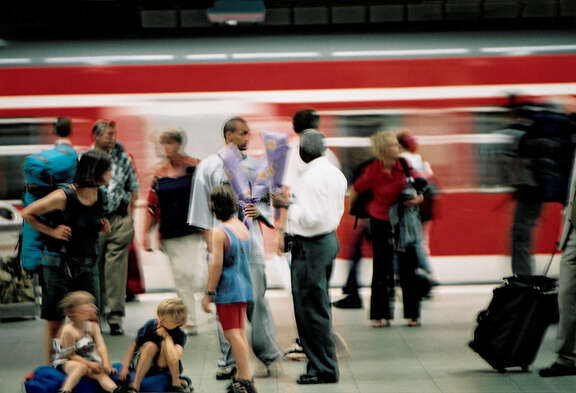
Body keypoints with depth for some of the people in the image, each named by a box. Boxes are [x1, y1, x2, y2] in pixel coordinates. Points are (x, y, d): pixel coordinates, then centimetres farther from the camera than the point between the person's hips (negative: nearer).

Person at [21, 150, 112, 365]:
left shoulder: (100, 196, 2)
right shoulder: (64, 197, -18)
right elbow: (27, 214, -9)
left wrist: (102, 227, 3)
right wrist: (52, 232, -13)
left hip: (87, 265, 6)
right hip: (58, 266, -6)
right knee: (55, 322, 3)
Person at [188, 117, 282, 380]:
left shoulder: (255, 167, 10)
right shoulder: (208, 166, 4)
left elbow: (268, 200, 15)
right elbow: (203, 205, 4)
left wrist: (259, 210, -7)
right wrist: (209, 239, -3)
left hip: (250, 239, 1)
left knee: (256, 298, -3)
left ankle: (269, 356, 6)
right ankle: (228, 361, 8)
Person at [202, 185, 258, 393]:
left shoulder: (219, 232, -15)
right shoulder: (243, 227, 9)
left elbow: (216, 264, -19)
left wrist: (208, 293, -14)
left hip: (227, 290, -8)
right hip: (244, 287, 8)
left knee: (232, 334, -6)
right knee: (240, 333, 14)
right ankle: (242, 375, 19)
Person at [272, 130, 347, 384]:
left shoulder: (311, 177, -19)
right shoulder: (335, 173, 11)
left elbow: (310, 217, -24)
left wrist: (288, 205, -11)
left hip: (310, 246, -10)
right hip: (330, 238, 10)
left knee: (311, 309, -2)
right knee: (319, 308, 18)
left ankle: (323, 369, 3)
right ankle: (324, 365, 26)